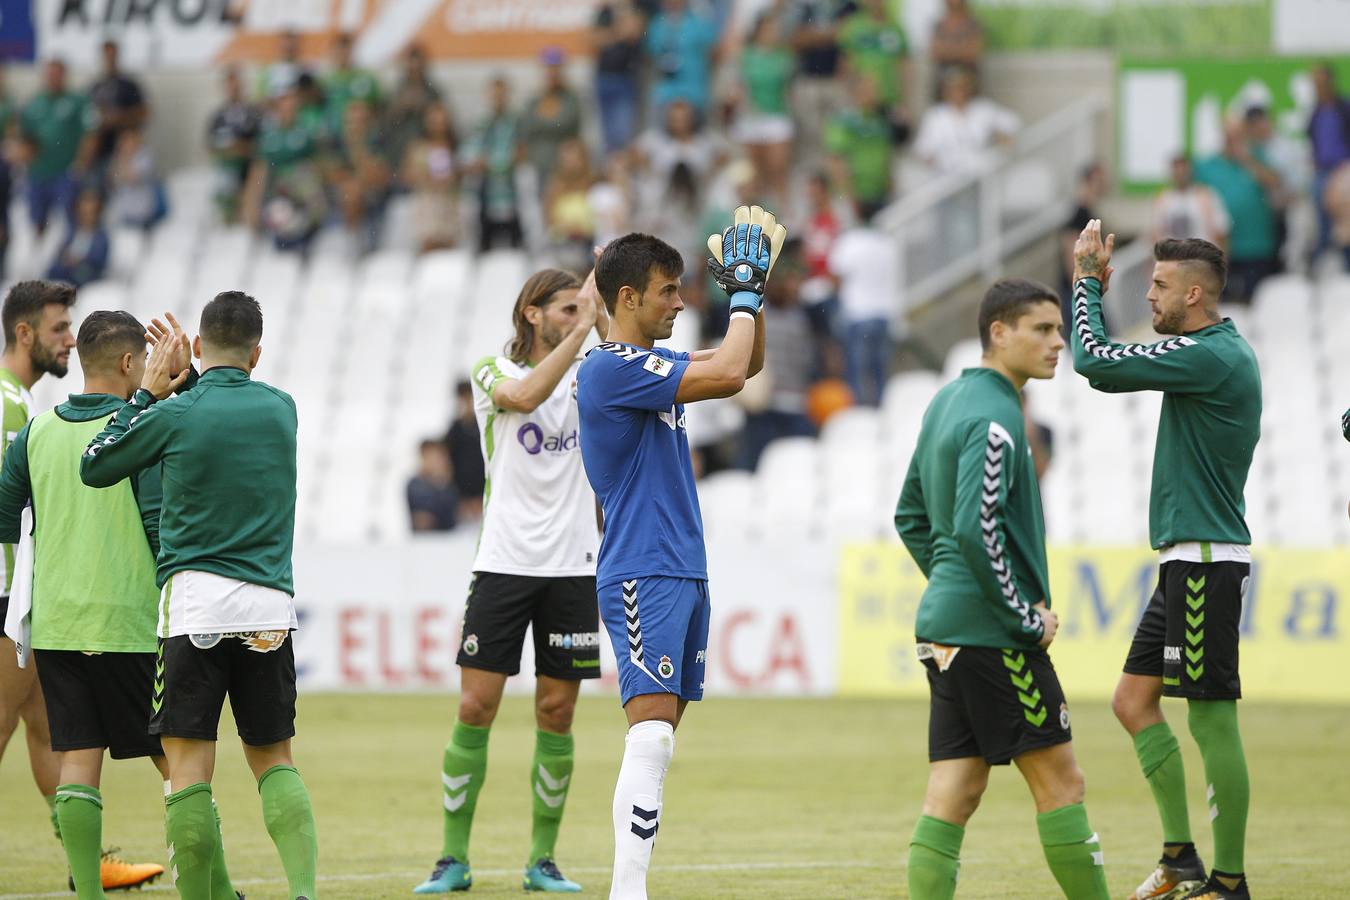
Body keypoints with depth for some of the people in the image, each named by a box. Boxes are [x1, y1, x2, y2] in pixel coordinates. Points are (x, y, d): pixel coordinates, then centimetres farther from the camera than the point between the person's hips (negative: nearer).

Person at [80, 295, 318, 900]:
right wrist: (185, 380, 26)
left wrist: (147, 392, 16)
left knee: (189, 762, -1)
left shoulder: (175, 415, -4)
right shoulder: (281, 409, 8)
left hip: (196, 601, -4)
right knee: (274, 759, 11)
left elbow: (94, 469, 11)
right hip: (270, 607, 4)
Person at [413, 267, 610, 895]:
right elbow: (524, 396, -21)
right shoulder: (492, 372, 0)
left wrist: (603, 317, -16)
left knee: (556, 714, 3)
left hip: (573, 569, 2)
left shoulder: (586, 375, 9)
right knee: (475, 708, -6)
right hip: (504, 562, -2)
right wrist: (583, 326, -24)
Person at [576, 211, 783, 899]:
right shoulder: (611, 368, -13)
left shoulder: (653, 367, 16)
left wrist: (753, 292, 14)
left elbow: (746, 366, 27)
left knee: (658, 745, 7)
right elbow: (728, 372, -20)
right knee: (650, 737, -17)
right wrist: (744, 296, -6)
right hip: (642, 577, -10)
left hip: (683, 574, 10)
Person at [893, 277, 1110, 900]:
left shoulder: (948, 403, 15)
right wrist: (1027, 618, -16)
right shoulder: (993, 418, -15)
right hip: (991, 633, -9)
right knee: (1059, 781, -2)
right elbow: (976, 529, -25)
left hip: (943, 623, 9)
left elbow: (911, 516, 23)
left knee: (953, 794, 4)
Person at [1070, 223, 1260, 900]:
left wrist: (1087, 281, -6)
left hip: (1207, 561, -11)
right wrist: (1093, 283, 20)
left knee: (1211, 718, -7)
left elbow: (1094, 362, -19)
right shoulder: (1215, 353, 15)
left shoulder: (1211, 357, -16)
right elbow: (1110, 368, 27)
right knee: (1134, 699, 12)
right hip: (1188, 562, 11)